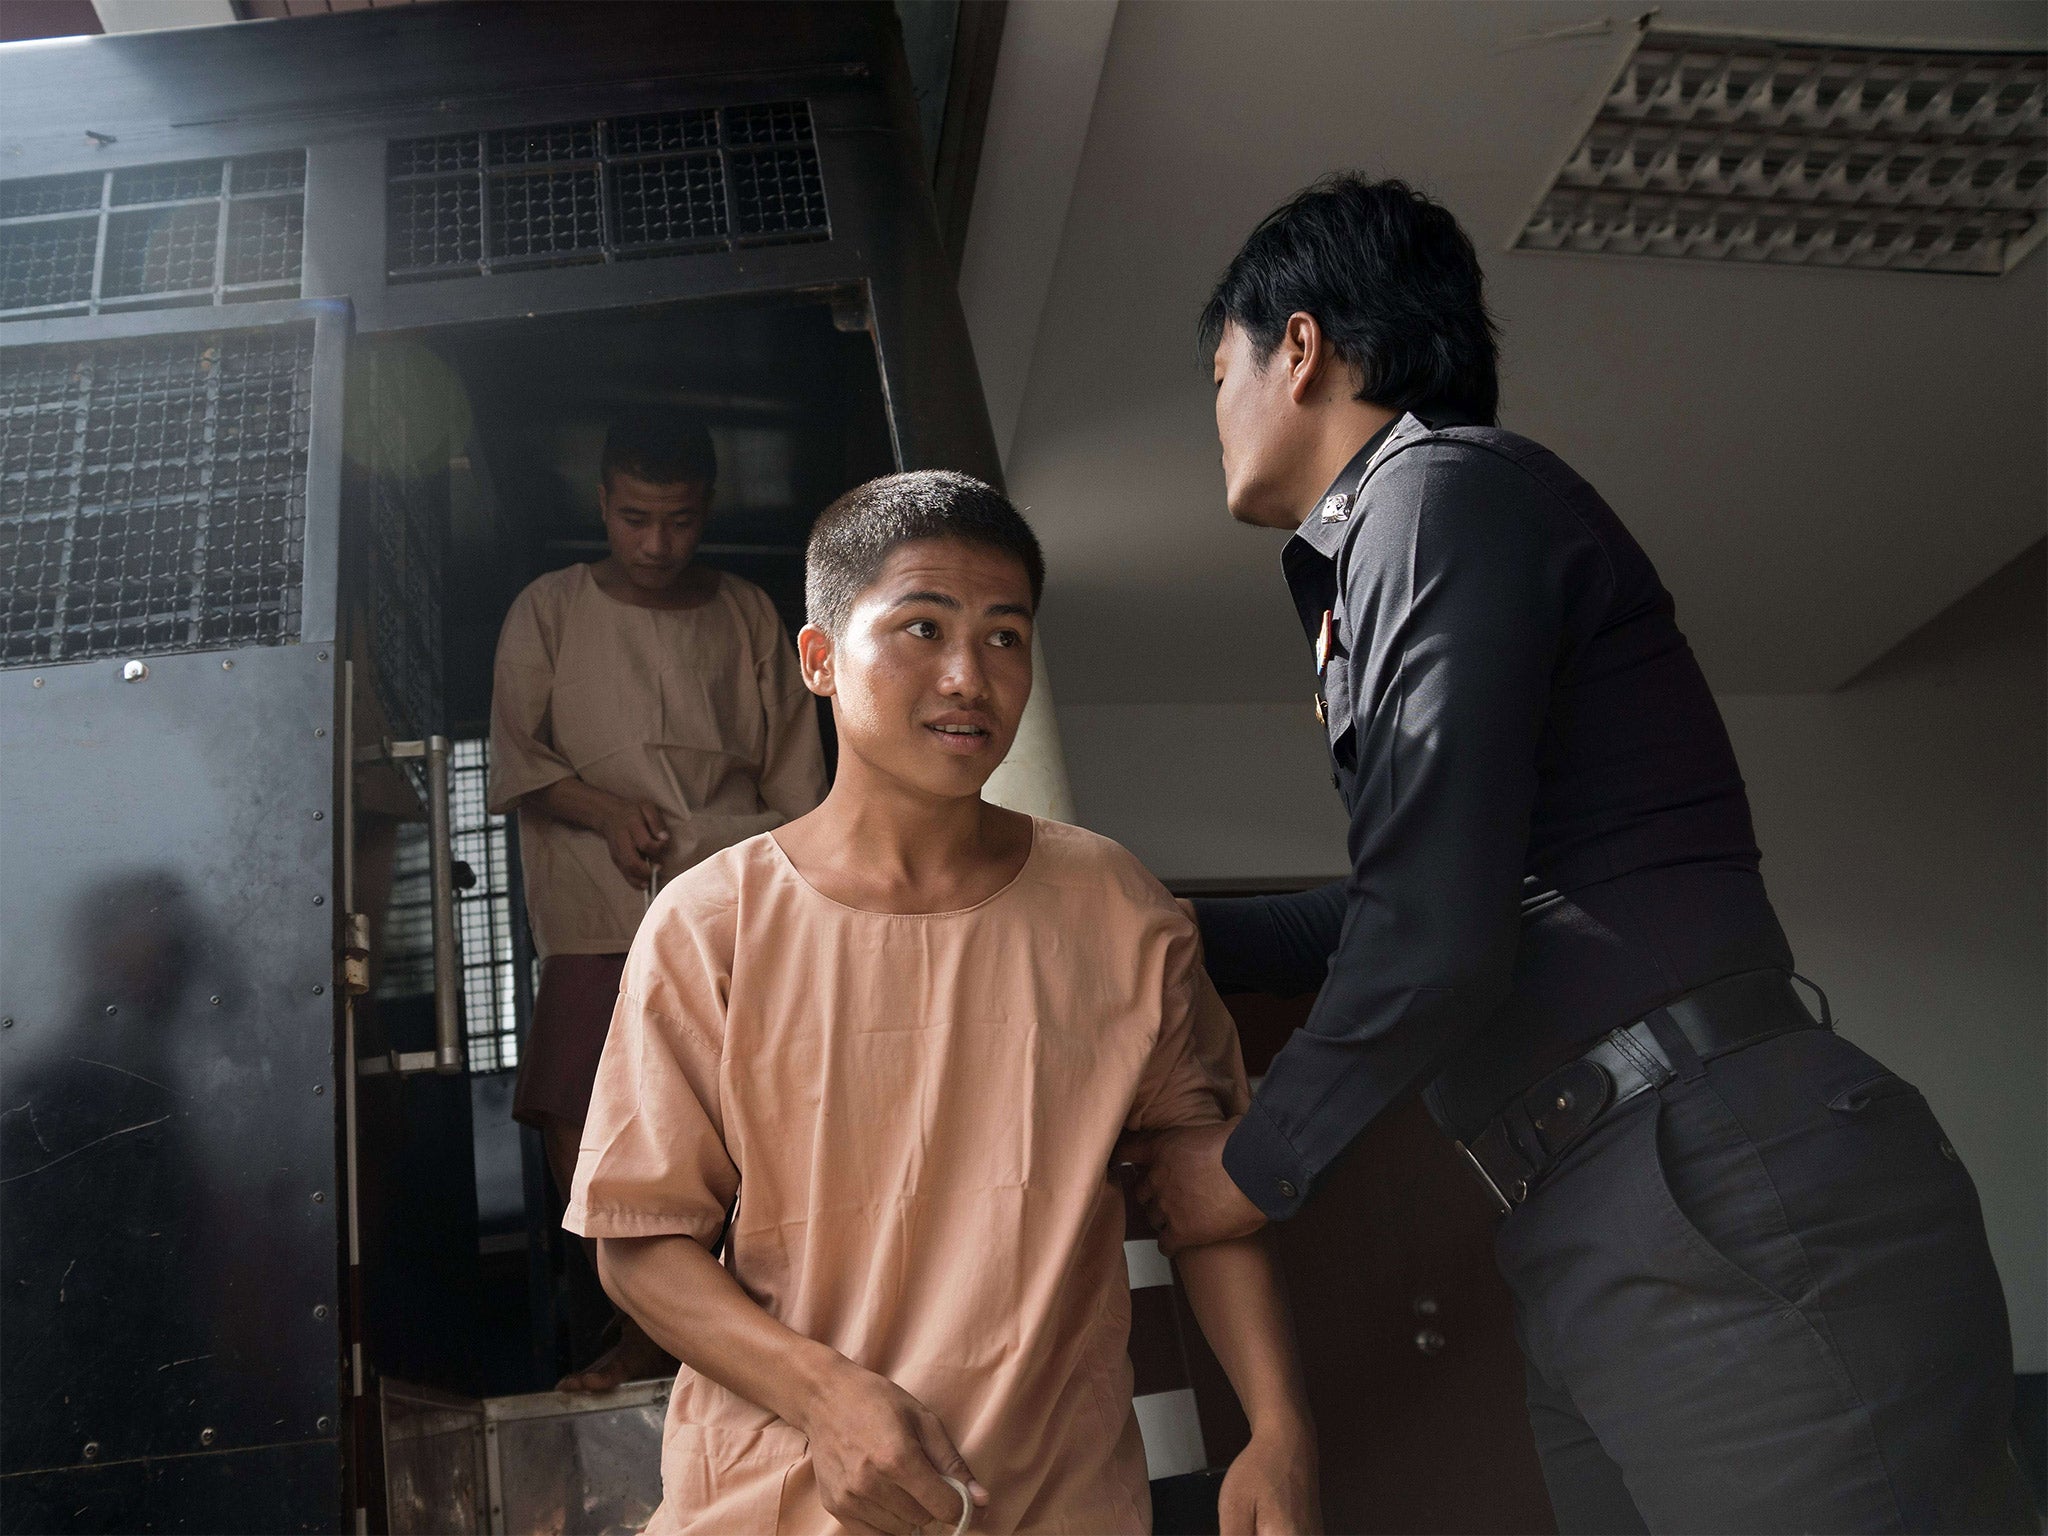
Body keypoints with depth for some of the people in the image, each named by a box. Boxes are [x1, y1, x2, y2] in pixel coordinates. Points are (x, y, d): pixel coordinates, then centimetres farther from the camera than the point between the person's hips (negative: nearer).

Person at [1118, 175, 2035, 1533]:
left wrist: (1255, 1167, -1)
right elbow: (1412, 909, 32)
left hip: (1731, 1215, -9)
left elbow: (1437, 936, -16)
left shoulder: (1444, 484, -7)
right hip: (1600, 1249, 9)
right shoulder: (1383, 542, 22)